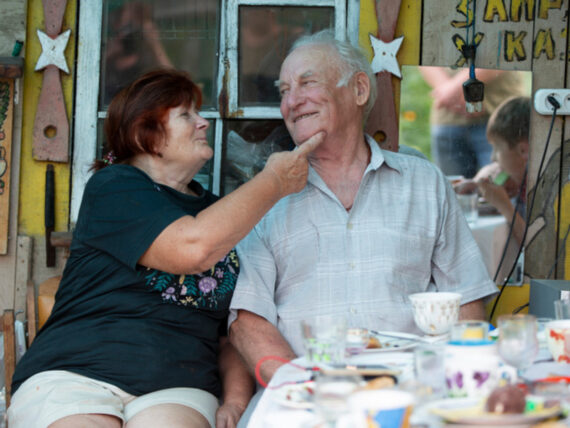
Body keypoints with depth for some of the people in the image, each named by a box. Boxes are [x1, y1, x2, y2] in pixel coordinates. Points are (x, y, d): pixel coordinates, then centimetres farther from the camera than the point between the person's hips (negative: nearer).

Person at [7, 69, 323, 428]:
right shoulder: (112, 186, 2)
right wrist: (276, 181, -5)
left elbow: (234, 330, 20)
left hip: (177, 388, 3)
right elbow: (192, 248, -16)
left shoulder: (222, 214, 21)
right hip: (73, 374, -3)